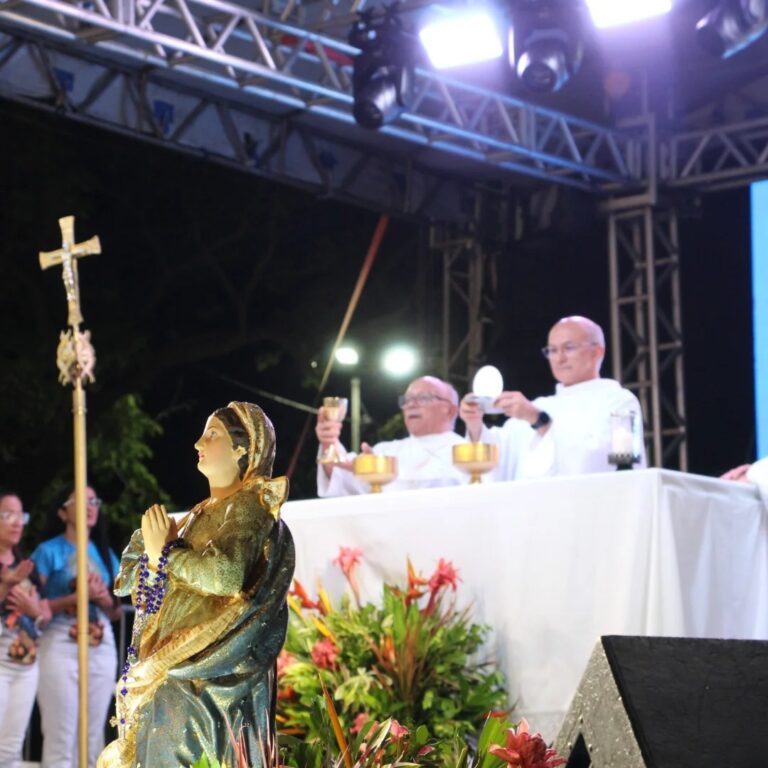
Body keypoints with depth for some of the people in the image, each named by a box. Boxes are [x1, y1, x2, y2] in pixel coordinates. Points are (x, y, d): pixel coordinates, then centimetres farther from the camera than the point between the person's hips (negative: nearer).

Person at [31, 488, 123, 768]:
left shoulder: (106, 555, 15)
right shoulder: (49, 551, -1)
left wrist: (106, 600, -2)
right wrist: (77, 597, -17)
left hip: (102, 647, 6)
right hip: (60, 646, -5)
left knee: (93, 736, 5)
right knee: (61, 738, -9)